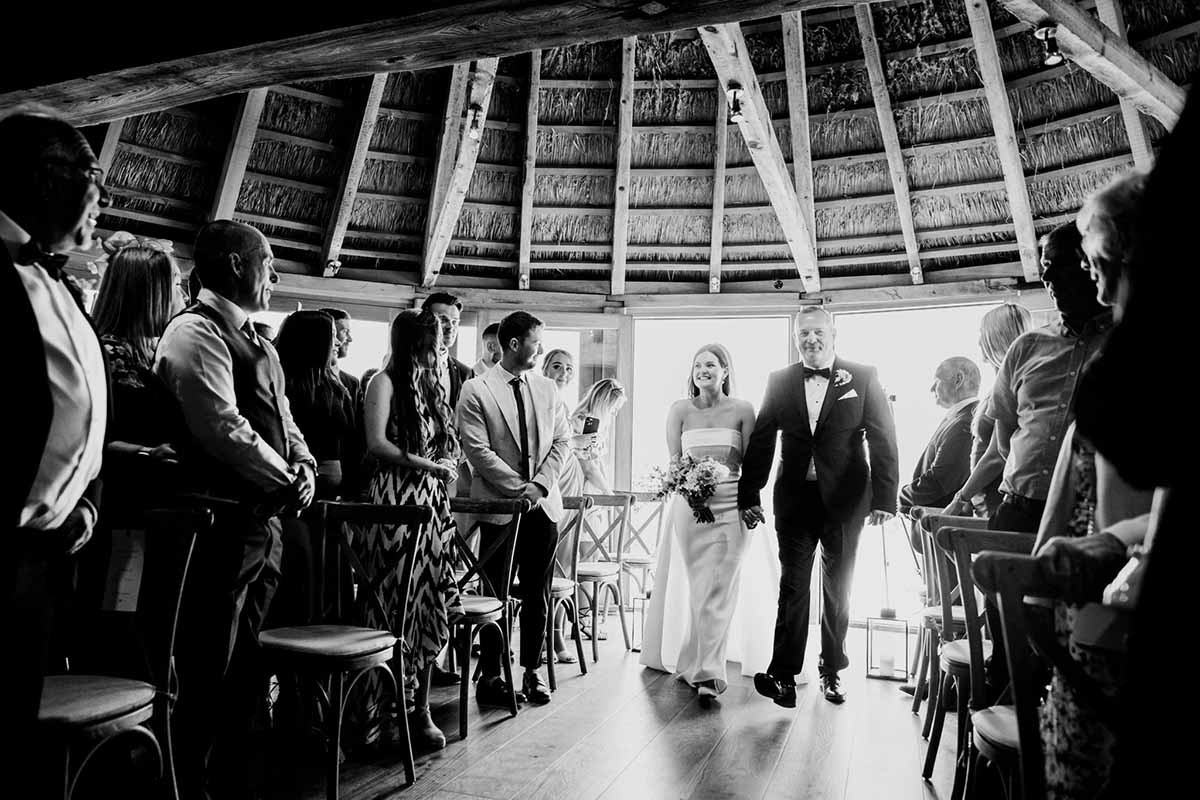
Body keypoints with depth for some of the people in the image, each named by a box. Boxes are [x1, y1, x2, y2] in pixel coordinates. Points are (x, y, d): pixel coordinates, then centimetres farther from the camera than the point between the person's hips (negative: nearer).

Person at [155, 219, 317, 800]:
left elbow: (281, 419, 19)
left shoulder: (256, 343, 18)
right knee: (206, 677, 1)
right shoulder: (195, 331, -10)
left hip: (264, 523, 9)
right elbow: (223, 427, -20)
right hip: (221, 527, -9)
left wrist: (304, 466, 0)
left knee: (248, 670, 17)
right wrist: (286, 481, -12)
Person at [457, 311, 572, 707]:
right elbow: (477, 450, -10)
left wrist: (539, 485, -6)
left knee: (537, 594, 9)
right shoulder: (476, 391, -4)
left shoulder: (547, 389, 11)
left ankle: (532, 671, 21)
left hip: (543, 504, 4)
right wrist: (517, 487, -13)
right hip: (499, 505, -4)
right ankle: (490, 675, 14)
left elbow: (562, 442, 8)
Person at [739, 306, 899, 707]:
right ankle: (783, 674, 5)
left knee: (838, 588, 11)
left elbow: (883, 439, -4)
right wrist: (749, 496, 0)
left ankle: (832, 670, 26)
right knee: (792, 586, 1)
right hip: (795, 498, 1)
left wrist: (884, 496, -11)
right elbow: (760, 441, 4)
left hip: (844, 498, -1)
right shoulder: (780, 381, 5)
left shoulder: (863, 378, -1)